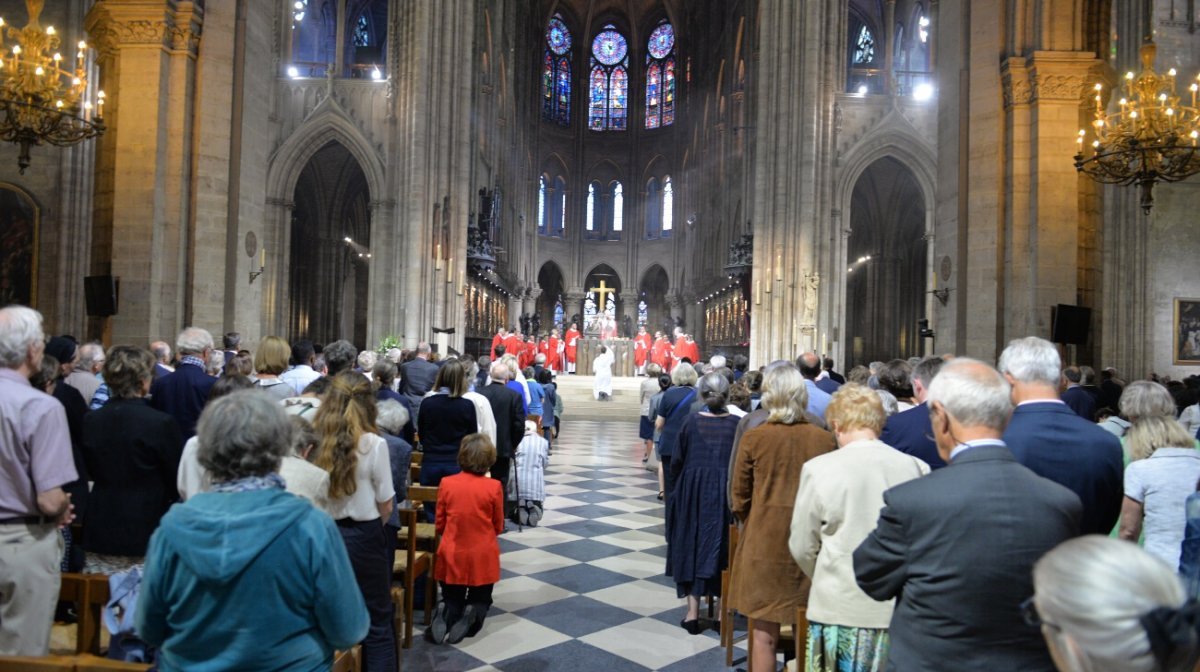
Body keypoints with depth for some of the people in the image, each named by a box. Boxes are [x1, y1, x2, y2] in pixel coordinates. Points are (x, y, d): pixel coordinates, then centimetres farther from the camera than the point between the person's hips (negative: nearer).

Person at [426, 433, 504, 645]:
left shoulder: (446, 483, -8)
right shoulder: (494, 487, -13)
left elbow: (439, 525, 1)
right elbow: (498, 527, -1)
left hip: (452, 556, 1)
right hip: (482, 557, -1)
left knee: (451, 599, 21)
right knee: (480, 599, 21)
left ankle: (444, 616, -10)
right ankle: (472, 616, -10)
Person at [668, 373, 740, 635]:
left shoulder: (692, 421, -4)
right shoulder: (736, 424, -4)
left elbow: (677, 460, 1)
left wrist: (677, 489, 17)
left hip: (692, 491, 0)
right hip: (724, 493, 1)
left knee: (691, 548, 8)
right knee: (719, 548, 12)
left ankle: (693, 612, 7)